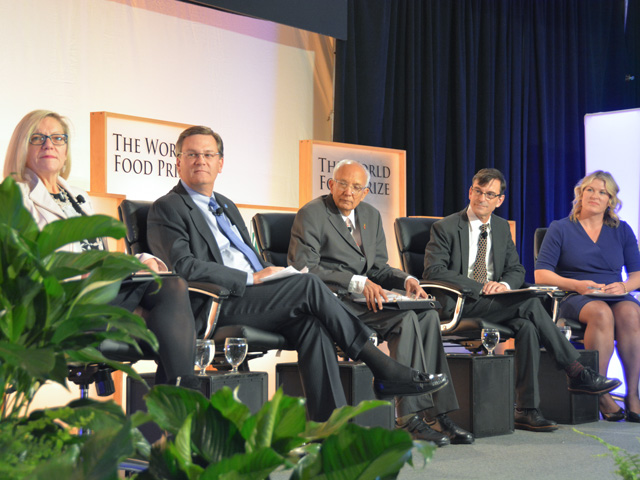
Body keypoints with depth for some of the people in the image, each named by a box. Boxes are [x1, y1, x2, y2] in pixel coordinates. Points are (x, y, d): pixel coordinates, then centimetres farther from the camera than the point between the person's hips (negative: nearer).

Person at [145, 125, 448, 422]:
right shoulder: (167, 209, 1)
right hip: (217, 305, -7)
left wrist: (269, 274, 3)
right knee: (308, 284, -22)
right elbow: (185, 267, -13)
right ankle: (385, 371, -15)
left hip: (254, 297, 7)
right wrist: (252, 279, -15)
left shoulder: (227, 206, 28)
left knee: (310, 323, -24)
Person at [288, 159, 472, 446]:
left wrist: (406, 280, -4)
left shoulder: (371, 215, 18)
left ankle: (435, 412, -18)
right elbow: (303, 268, -16)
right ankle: (410, 416, -24)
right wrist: (356, 282, -24)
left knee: (427, 314, -17)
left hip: (363, 296, 7)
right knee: (405, 319, -27)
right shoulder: (311, 214, -6)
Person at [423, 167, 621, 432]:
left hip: (492, 301, 6)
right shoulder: (444, 228, -3)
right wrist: (480, 287, -21)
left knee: (527, 326, -29)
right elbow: (433, 271, -13)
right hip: (458, 306, -6)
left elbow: (516, 270, 18)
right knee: (530, 303, -26)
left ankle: (527, 410, -28)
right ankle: (576, 373, -18)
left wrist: (504, 284, -9)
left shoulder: (502, 227, 16)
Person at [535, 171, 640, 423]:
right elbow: (541, 274, 0)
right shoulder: (560, 229, 7)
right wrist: (577, 284, -15)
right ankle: (600, 394, -33)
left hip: (616, 296, 3)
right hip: (574, 298, -2)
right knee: (601, 313, -37)